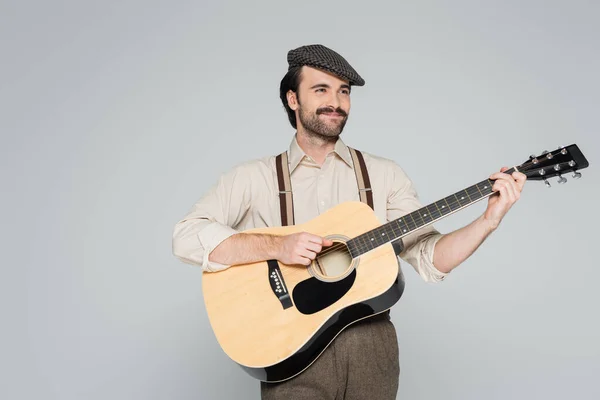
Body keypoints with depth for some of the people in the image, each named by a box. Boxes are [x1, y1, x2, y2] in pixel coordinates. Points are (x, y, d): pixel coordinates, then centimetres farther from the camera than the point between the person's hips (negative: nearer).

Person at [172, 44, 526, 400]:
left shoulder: (384, 174, 5)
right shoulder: (254, 177, -2)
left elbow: (430, 257, 1)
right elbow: (186, 238, -12)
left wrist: (488, 221, -14)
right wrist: (276, 246, -22)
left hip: (371, 346, 3)